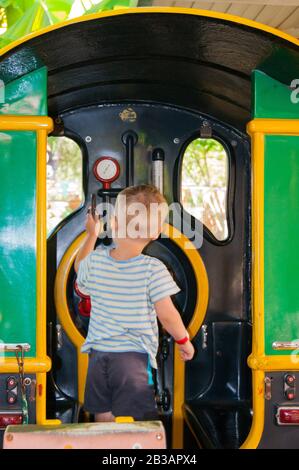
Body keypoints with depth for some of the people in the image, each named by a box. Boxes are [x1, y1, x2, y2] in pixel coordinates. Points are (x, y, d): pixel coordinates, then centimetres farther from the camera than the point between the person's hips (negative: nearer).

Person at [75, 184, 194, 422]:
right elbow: (167, 314, -12)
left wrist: (92, 234, 29)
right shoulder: (153, 269, -12)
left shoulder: (95, 259, 0)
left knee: (104, 421, 13)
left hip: (98, 354, 4)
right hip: (134, 357, -4)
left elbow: (80, 267, 24)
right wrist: (184, 340, 5)